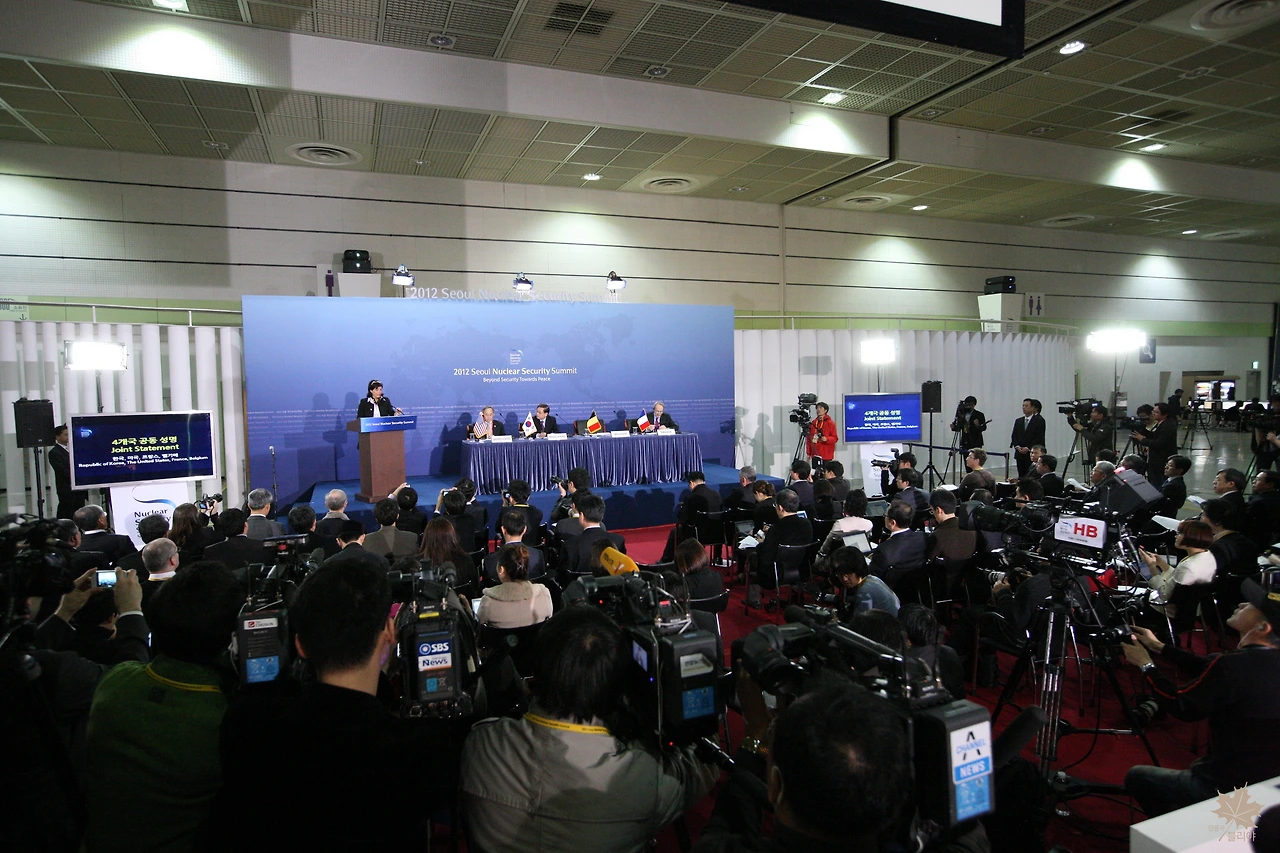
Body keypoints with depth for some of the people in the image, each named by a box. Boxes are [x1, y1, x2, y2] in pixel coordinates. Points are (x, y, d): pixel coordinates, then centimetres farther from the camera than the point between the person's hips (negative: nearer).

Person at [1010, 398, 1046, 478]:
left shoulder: (1039, 420, -1)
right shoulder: (1018, 421, 16)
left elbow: (1039, 438, -8)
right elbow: (1013, 436, 13)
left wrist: (1028, 448, -14)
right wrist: (1017, 446, -5)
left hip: (1032, 454, -5)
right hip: (1020, 454, 5)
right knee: (1021, 476, 4)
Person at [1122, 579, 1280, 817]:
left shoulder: (1234, 665, -28)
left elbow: (1181, 706, -14)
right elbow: (1208, 671, 11)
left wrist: (1146, 665, -2)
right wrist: (1159, 647, 18)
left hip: (1228, 789, -8)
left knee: (1136, 777, 11)